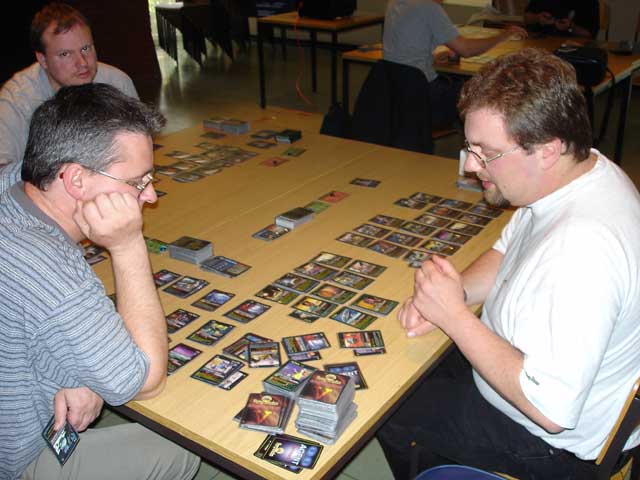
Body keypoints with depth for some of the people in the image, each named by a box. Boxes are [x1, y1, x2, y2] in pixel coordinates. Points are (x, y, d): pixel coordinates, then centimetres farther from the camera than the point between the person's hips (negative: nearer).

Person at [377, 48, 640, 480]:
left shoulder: (582, 250, -39)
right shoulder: (579, 170, -8)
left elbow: (551, 408, -35)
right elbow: (507, 253, 8)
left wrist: (455, 314, -28)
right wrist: (451, 293, -11)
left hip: (552, 441, -9)